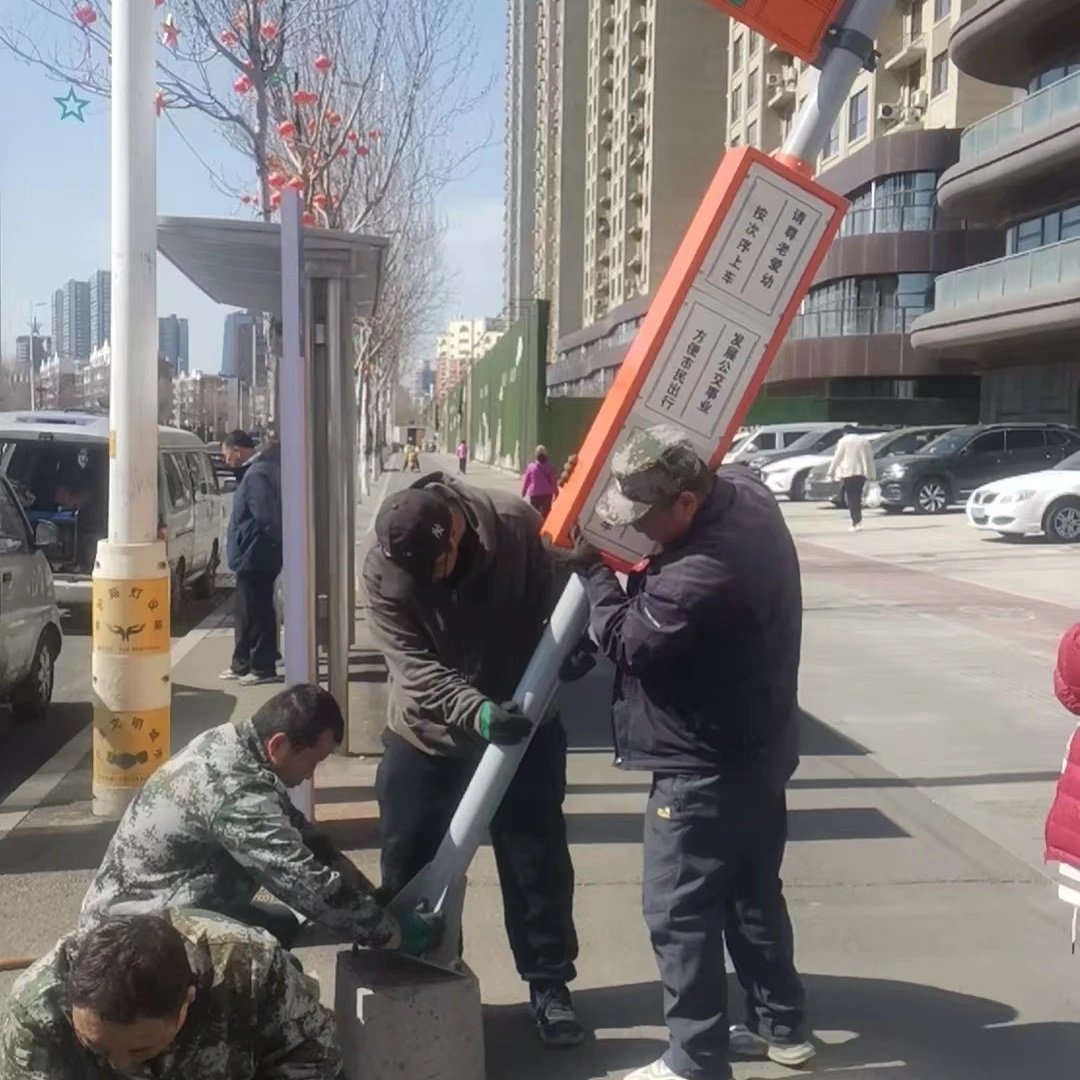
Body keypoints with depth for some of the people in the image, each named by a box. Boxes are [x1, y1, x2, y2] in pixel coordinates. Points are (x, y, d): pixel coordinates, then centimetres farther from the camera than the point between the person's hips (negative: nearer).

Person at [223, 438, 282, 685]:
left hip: (254, 555, -10)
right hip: (254, 555, 10)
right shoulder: (257, 471, 13)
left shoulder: (257, 475, -19)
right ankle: (242, 664, 26)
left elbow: (264, 516, -25)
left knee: (257, 612, -3)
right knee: (247, 611, 17)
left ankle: (263, 668, 4)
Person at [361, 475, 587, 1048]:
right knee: (410, 864, 11)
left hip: (521, 722, 0)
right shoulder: (380, 565, -22)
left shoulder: (515, 525, -22)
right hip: (426, 733, 1)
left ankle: (550, 984, 25)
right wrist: (476, 711, -41)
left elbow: (554, 604, -6)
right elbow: (414, 666, -26)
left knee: (538, 859, 7)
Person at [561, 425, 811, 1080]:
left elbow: (626, 640, -19)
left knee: (681, 915, 3)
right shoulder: (746, 491, -4)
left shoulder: (701, 576, -34)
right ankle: (783, 1027, 36)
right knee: (754, 895, 22)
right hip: (759, 750, 10)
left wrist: (593, 567, -7)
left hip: (705, 769, -10)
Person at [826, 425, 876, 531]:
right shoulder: (865, 441, 13)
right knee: (857, 497, 13)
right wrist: (872, 474, 14)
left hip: (848, 473, -4)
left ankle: (856, 521, -14)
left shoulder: (843, 441, 0)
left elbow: (837, 458, -4)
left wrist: (831, 471, 2)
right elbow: (870, 459, 12)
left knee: (850, 498, -4)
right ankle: (857, 520, 8)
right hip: (861, 472, 4)